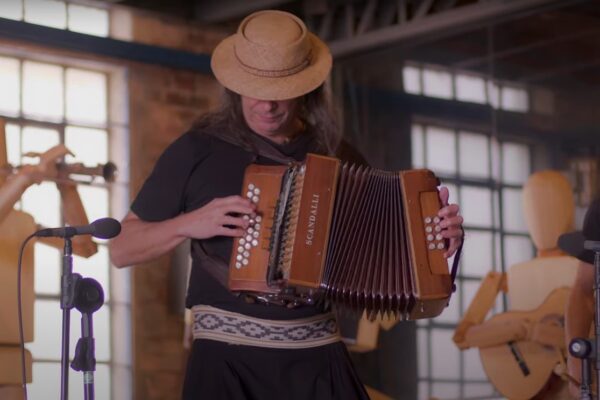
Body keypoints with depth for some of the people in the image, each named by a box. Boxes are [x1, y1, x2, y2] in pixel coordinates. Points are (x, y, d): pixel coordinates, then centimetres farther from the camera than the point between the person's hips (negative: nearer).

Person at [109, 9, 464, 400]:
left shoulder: (337, 156, 10)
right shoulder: (197, 151, 3)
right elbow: (121, 249, 6)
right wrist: (189, 224, -9)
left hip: (319, 360, 2)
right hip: (226, 359, -2)